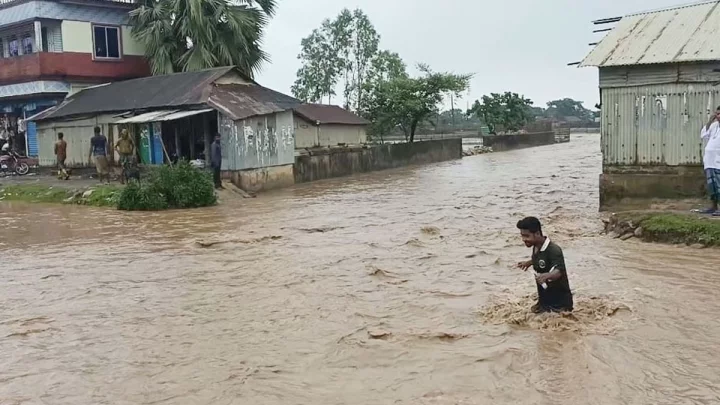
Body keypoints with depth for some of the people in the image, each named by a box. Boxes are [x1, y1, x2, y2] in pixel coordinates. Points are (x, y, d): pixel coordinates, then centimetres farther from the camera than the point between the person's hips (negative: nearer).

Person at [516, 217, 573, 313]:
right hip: (544, 300, 9)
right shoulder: (536, 248, 0)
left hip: (560, 302, -9)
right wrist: (529, 262, 27)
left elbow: (558, 272, -42)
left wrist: (546, 275, -61)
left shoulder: (554, 250, -26)